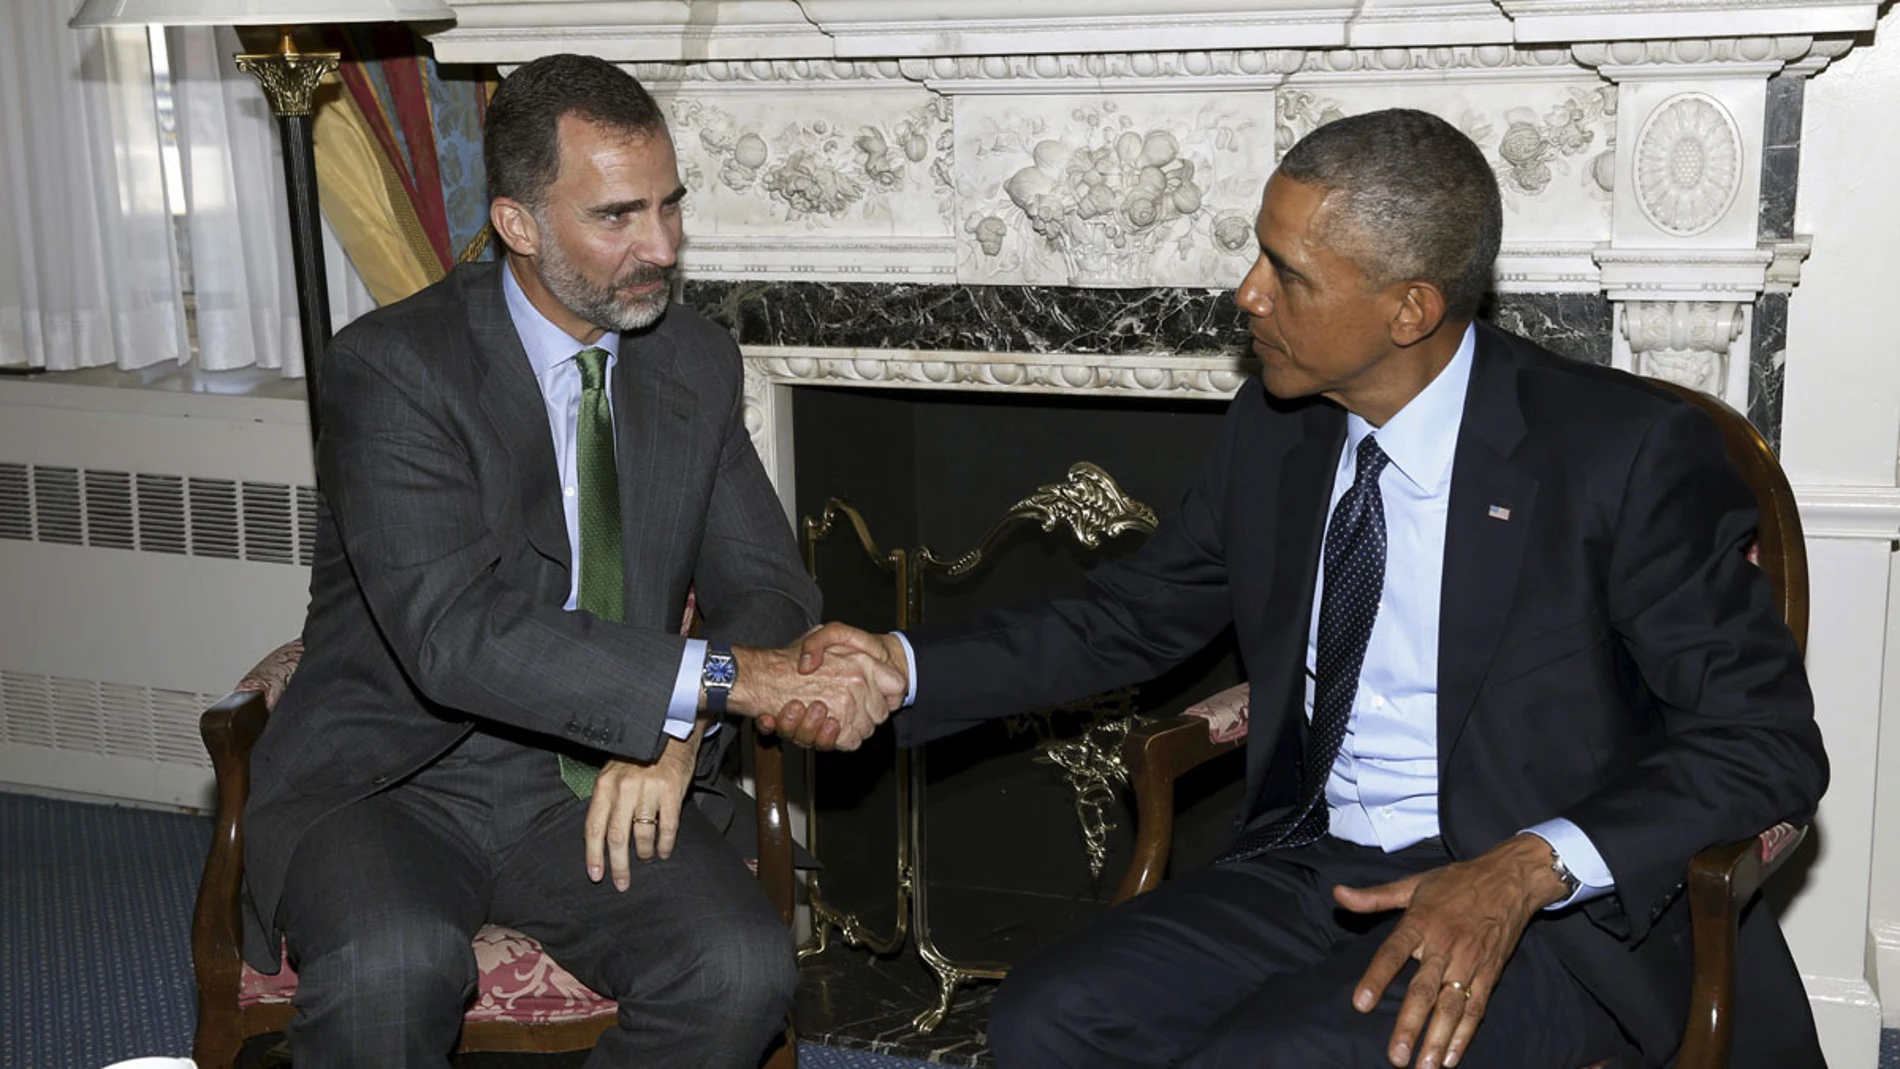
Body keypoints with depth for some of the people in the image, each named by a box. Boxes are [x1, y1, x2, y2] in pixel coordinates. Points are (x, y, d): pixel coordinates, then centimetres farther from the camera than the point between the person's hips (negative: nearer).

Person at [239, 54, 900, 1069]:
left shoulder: (696, 362, 4)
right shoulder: (391, 367, -14)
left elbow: (765, 583, 6)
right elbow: (454, 632, -26)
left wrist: (676, 729, -16)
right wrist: (722, 678, -32)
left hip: (594, 786, 4)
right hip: (393, 782, -4)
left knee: (742, 971, -23)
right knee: (388, 969, -36)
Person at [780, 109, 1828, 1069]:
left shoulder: (1623, 450, -12)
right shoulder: (1272, 433, 5)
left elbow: (1768, 740, -11)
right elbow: (1127, 619, 17)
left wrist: (1531, 870, -25)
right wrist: (905, 669, 3)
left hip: (1554, 906, -5)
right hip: (1313, 865, 6)